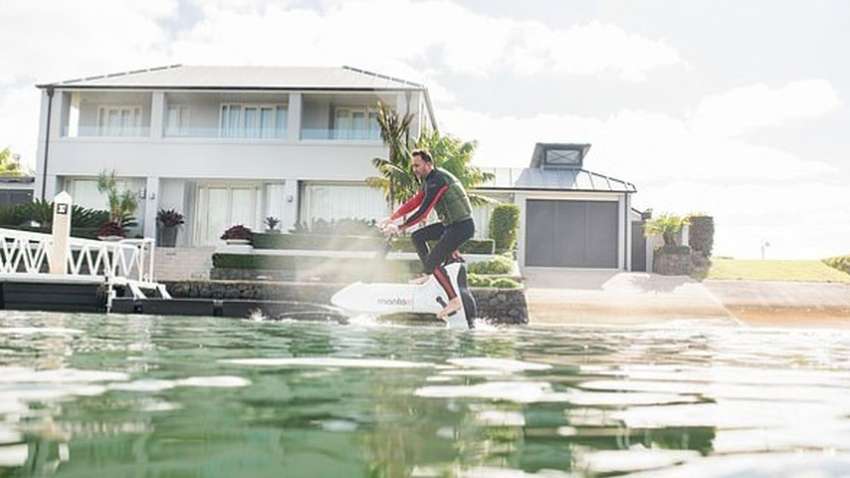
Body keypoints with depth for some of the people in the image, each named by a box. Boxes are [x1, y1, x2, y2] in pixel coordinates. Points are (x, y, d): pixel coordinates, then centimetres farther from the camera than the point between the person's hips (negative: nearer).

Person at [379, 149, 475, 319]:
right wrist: (391, 218, 14)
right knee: (417, 236, 14)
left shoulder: (437, 180, -20)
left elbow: (423, 211, -24)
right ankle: (428, 275, 18)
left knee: (432, 261, -13)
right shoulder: (428, 180, 12)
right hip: (450, 224, 10)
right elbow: (414, 202, 18)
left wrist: (399, 228, -20)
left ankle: (454, 301, -8)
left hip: (462, 226, -10)